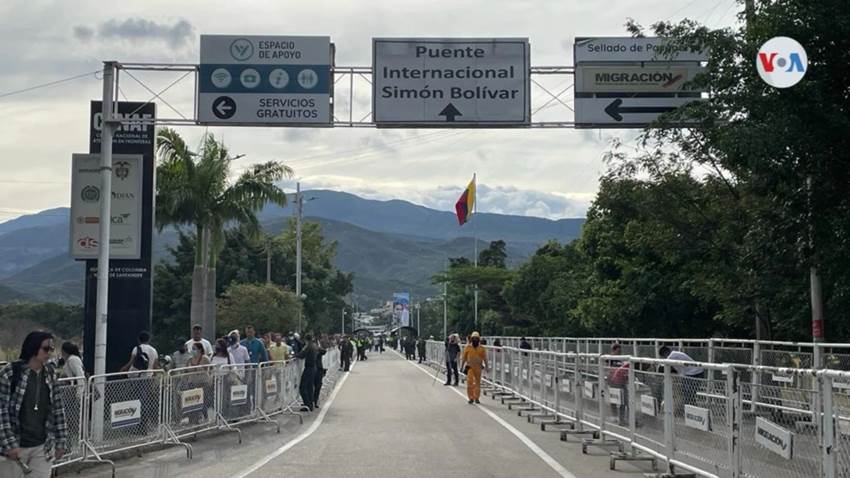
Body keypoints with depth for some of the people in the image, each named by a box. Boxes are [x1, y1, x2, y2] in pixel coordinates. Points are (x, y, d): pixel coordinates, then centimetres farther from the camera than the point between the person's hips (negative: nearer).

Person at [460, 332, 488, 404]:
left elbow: (485, 358, 6)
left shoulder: (481, 348, 4)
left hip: (478, 367, 1)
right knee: (469, 382, -11)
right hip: (469, 367, -1)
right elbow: (463, 357, 8)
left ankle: (476, 398, 16)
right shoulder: (468, 347, 2)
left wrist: (486, 366, -1)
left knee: (478, 383, 6)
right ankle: (471, 398, -4)